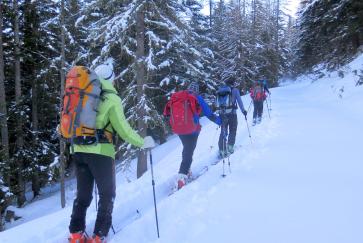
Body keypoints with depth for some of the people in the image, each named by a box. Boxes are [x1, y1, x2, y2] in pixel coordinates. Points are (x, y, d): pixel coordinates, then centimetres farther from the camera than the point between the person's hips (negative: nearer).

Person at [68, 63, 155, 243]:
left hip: (79, 150, 6)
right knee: (107, 194, 7)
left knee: (83, 194, 17)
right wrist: (142, 143, 3)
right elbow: (123, 129, -8)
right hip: (100, 152, -6)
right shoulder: (111, 98, -5)